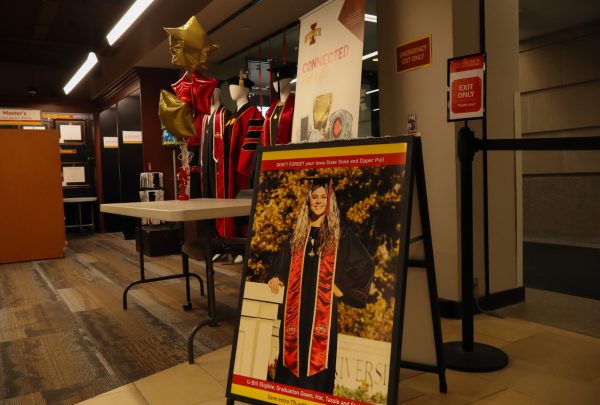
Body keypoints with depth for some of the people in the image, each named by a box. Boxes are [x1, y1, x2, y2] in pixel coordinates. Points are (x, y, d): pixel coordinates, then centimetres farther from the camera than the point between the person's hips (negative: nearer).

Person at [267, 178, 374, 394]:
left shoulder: (340, 234, 1)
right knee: (293, 351, 7)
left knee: (318, 356, 0)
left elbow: (365, 264, 0)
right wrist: (276, 277, -1)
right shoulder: (298, 232, 11)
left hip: (323, 306, -3)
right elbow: (282, 260, 18)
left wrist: (344, 289, -4)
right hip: (296, 305, 3)